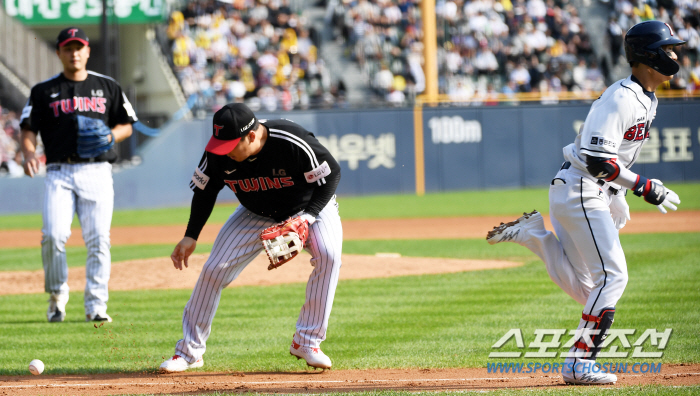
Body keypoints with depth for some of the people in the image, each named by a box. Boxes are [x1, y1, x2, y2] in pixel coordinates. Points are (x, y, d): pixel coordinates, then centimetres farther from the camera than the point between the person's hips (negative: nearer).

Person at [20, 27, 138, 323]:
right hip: (59, 173, -1)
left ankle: (96, 306, -3)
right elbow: (29, 129, 5)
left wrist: (110, 137, -5)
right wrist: (28, 153, -16)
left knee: (98, 239, -9)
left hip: (97, 173, 1)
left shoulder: (107, 87, 14)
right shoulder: (44, 91, 11)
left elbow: (127, 125, 17)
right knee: (53, 235, -16)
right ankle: (57, 295, 5)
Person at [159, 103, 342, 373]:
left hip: (310, 207, -3)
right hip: (255, 215, 3)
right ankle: (189, 351, 8)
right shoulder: (218, 154, -24)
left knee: (328, 254, -30)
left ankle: (306, 342, -20)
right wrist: (191, 237, -8)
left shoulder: (294, 144, -36)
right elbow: (205, 191, -5)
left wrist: (307, 218, -32)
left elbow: (331, 174, -23)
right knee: (214, 269, -8)